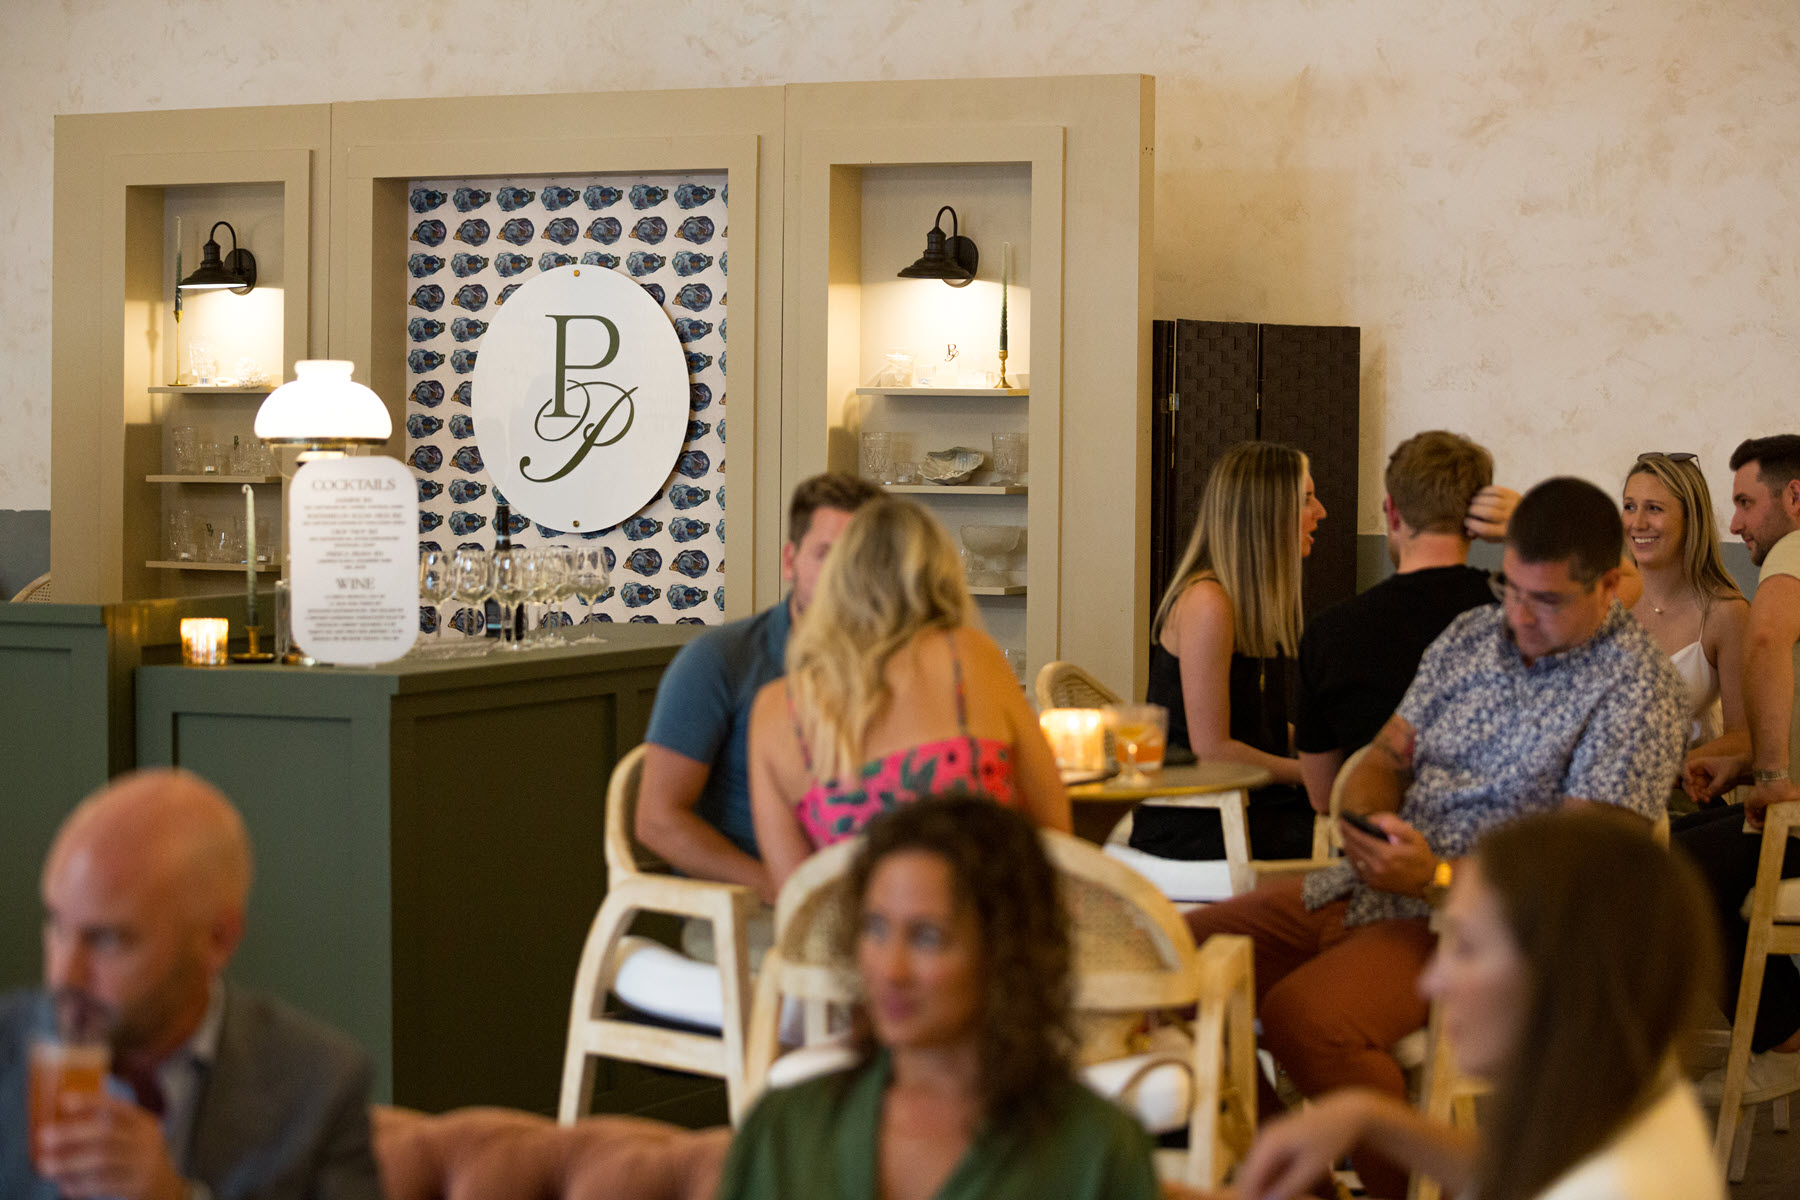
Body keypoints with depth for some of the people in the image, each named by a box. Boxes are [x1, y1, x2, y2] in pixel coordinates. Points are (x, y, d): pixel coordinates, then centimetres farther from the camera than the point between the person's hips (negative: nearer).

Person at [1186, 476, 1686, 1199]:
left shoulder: (1638, 688, -9)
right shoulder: (1470, 636, 14)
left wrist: (1438, 876, -26)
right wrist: (1367, 818, -7)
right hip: (1368, 891, 8)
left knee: (1302, 1015, -31)